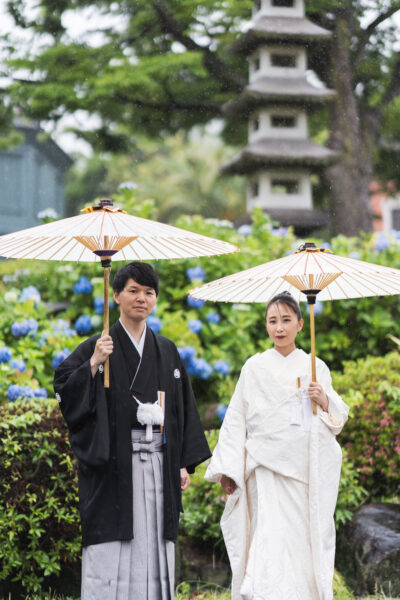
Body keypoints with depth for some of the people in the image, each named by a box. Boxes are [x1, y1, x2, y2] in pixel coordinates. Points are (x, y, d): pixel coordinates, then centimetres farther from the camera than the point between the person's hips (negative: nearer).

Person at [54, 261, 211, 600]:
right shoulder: (99, 347, 1)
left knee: (154, 550, 6)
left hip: (158, 465, 4)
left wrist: (184, 463, 9)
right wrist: (93, 365, -23)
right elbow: (66, 393, -9)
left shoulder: (166, 350, 13)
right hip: (114, 464, -4)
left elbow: (183, 407, 14)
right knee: (111, 556, -4)